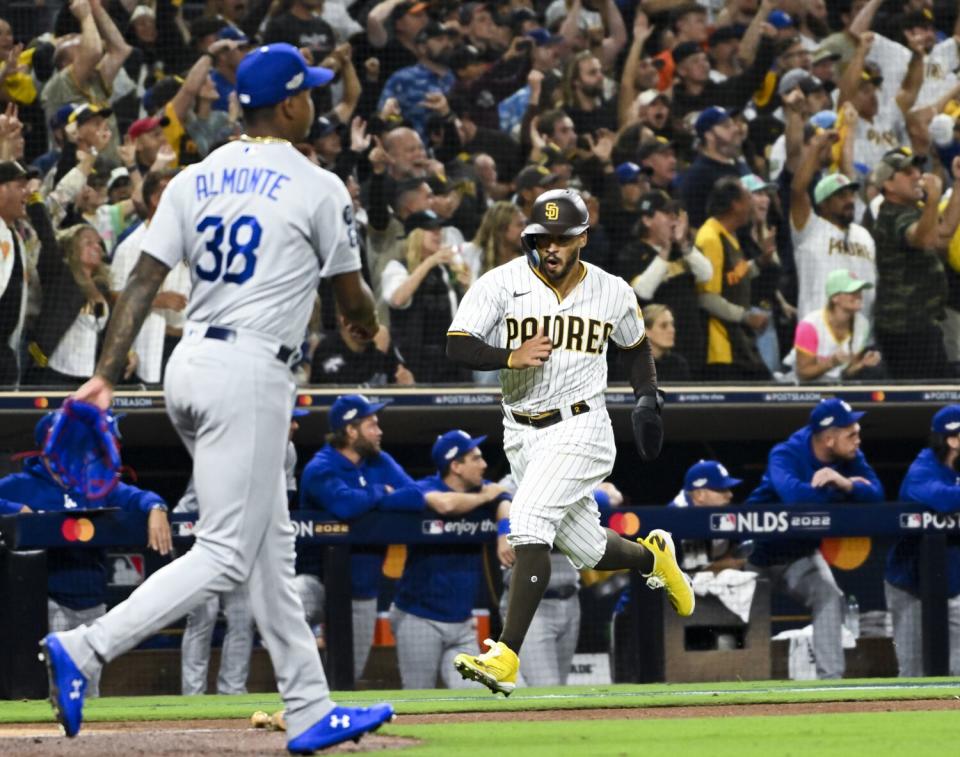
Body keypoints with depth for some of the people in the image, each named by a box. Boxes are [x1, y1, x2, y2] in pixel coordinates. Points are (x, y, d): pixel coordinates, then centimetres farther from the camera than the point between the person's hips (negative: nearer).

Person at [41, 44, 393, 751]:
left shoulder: (194, 180, 10)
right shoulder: (318, 188, -6)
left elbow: (145, 279, 2)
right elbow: (352, 295, 4)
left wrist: (108, 374, -1)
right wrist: (368, 322, 28)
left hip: (189, 367, 8)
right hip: (250, 374, -8)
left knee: (272, 544, 15)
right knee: (226, 555, -8)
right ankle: (84, 651, -21)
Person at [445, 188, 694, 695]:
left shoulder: (611, 292, 1)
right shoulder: (503, 283, -5)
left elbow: (637, 345, 20)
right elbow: (457, 345, -11)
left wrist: (647, 400, 7)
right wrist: (511, 357, -28)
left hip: (580, 429, -3)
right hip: (521, 434, 3)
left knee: (529, 522, -24)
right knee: (587, 549, 11)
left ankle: (506, 658, -27)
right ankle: (652, 557, 47)